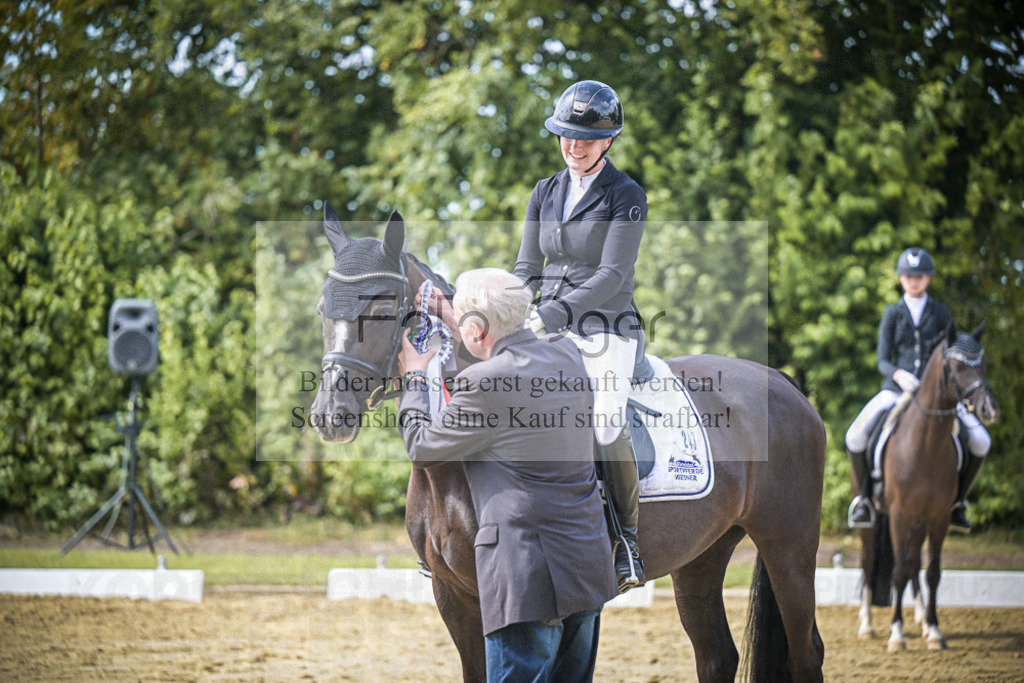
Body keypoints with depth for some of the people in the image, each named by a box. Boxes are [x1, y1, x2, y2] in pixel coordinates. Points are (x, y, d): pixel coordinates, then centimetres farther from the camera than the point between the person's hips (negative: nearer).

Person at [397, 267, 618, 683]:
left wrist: (414, 378, 16)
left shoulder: (483, 384, -15)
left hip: (528, 579, -8)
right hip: (589, 568, 8)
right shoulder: (569, 358, 6)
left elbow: (422, 449, 0)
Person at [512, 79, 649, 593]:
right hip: (549, 332, 5)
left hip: (606, 329, -5)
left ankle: (627, 542, -15)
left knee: (605, 421, -28)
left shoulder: (626, 197, -3)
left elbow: (611, 275, -13)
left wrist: (551, 313, -23)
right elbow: (527, 269, 16)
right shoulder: (545, 193, 14)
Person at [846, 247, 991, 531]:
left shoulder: (941, 313, 7)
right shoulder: (892, 313, 6)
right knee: (856, 437, -24)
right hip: (897, 389, 0)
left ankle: (958, 500, 4)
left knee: (980, 442, -17)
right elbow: (883, 361, 2)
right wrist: (898, 374, -21)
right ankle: (863, 497, -5)